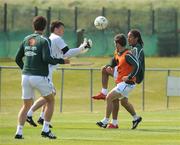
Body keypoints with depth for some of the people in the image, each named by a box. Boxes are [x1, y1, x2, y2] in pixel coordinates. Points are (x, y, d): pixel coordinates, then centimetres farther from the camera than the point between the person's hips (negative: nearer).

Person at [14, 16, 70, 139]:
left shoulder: (26, 40, 10)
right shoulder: (44, 41, -8)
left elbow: (18, 58, 14)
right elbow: (46, 58, -20)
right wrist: (61, 61, -7)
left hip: (26, 77, 5)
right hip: (40, 77, -5)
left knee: (26, 105, 13)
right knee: (51, 101, 14)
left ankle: (19, 132, 1)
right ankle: (46, 130, 7)